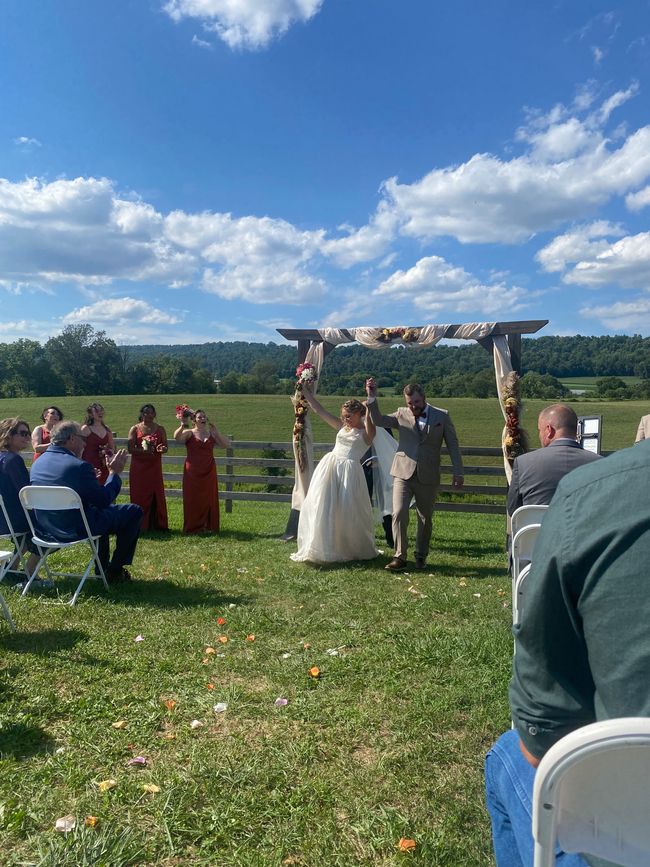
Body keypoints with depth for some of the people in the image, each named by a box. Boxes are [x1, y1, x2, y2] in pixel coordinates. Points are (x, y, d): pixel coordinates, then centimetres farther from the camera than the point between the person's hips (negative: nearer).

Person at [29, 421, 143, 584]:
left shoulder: (37, 464, 1)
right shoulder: (79, 466, -24)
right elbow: (104, 500, -16)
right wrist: (114, 473, -4)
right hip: (76, 530, -8)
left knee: (101, 510, 33)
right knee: (134, 511, 5)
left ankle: (103, 567, 37)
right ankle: (115, 571, 12)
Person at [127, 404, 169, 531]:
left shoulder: (160, 429, 9)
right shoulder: (135, 429, 3)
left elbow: (165, 447, 7)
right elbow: (130, 449, -5)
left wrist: (161, 449, -17)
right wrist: (144, 450, -21)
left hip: (155, 467, 2)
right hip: (139, 467, -1)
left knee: (156, 495, 1)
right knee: (140, 495, -1)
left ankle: (157, 524, 8)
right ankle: (140, 525, 7)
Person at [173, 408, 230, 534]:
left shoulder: (212, 434, 10)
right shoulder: (189, 433, 1)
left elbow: (226, 445, 0)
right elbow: (176, 437, -19)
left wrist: (215, 431, -10)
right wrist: (182, 425, -36)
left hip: (208, 472, 3)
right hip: (192, 472, -3)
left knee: (209, 499, 3)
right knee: (192, 499, 0)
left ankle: (208, 527, 11)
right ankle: (193, 527, 8)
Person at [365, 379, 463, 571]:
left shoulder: (441, 416, 4)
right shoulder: (402, 414, 6)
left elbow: (453, 445, 6)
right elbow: (378, 420, 2)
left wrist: (458, 472, 1)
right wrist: (372, 398, -10)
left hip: (428, 477, 0)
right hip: (403, 473, 0)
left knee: (425, 519, 10)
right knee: (399, 514, -11)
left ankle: (421, 556, 28)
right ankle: (400, 556, 0)